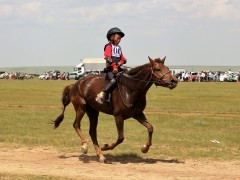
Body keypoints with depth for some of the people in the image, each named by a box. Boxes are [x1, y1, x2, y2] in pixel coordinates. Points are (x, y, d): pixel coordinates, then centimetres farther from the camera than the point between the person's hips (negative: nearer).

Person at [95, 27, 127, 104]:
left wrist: (122, 61, -8)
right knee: (113, 80, -30)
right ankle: (101, 95, -30)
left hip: (118, 68, 8)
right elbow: (108, 57, -15)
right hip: (110, 68, -8)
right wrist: (114, 66, -22)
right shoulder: (109, 46, -3)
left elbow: (122, 58, 18)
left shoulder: (119, 48, 19)